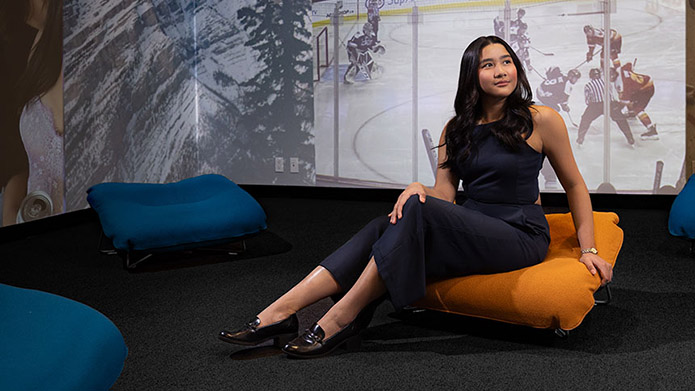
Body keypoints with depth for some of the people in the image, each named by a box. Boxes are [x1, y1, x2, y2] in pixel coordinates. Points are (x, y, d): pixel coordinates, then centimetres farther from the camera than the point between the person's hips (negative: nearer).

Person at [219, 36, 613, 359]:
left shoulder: (541, 120, -3)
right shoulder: (457, 129, 10)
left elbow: (575, 185, 6)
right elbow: (445, 196, 4)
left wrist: (589, 249, 3)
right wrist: (419, 188, -19)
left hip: (522, 236, -5)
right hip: (471, 229, 5)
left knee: (418, 213, -31)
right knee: (382, 228, -22)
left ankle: (338, 320, -27)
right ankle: (279, 313, -29)